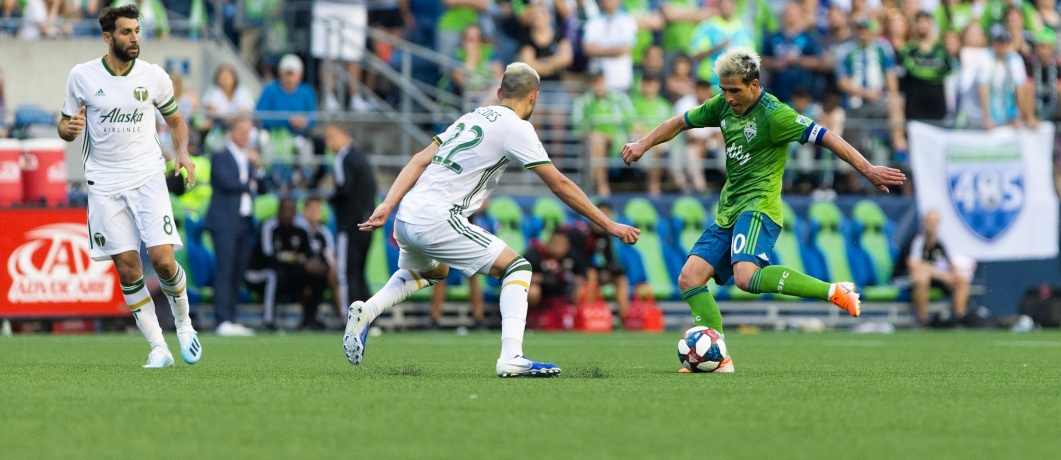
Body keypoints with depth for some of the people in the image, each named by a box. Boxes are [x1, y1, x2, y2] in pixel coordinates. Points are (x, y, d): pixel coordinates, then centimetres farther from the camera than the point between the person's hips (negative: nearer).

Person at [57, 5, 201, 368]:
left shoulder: (153, 76, 0)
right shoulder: (82, 76, -1)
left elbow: (175, 120, 15)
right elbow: (66, 127, 9)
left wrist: (183, 153, -4)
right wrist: (68, 128, -16)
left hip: (147, 177, 0)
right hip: (104, 184, 0)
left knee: (162, 259, -13)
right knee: (127, 267, -5)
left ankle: (183, 324, 15)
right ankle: (158, 347, 2)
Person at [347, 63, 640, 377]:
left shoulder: (473, 117, 19)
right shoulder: (516, 127, -4)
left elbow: (420, 160, 11)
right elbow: (560, 186, -5)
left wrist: (388, 205, 7)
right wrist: (609, 225, 0)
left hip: (406, 220, 8)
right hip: (436, 221, -8)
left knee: (431, 271, 38)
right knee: (517, 268, -1)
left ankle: (365, 312, 19)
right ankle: (511, 357, -18)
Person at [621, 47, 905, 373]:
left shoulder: (774, 114, -14)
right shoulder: (723, 106, 9)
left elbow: (825, 137, -17)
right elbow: (680, 122, 24)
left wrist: (868, 170, -21)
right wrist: (643, 145, 14)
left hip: (758, 207, -9)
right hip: (728, 212, 9)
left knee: (746, 276, -33)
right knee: (689, 279, -2)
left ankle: (834, 292, -24)